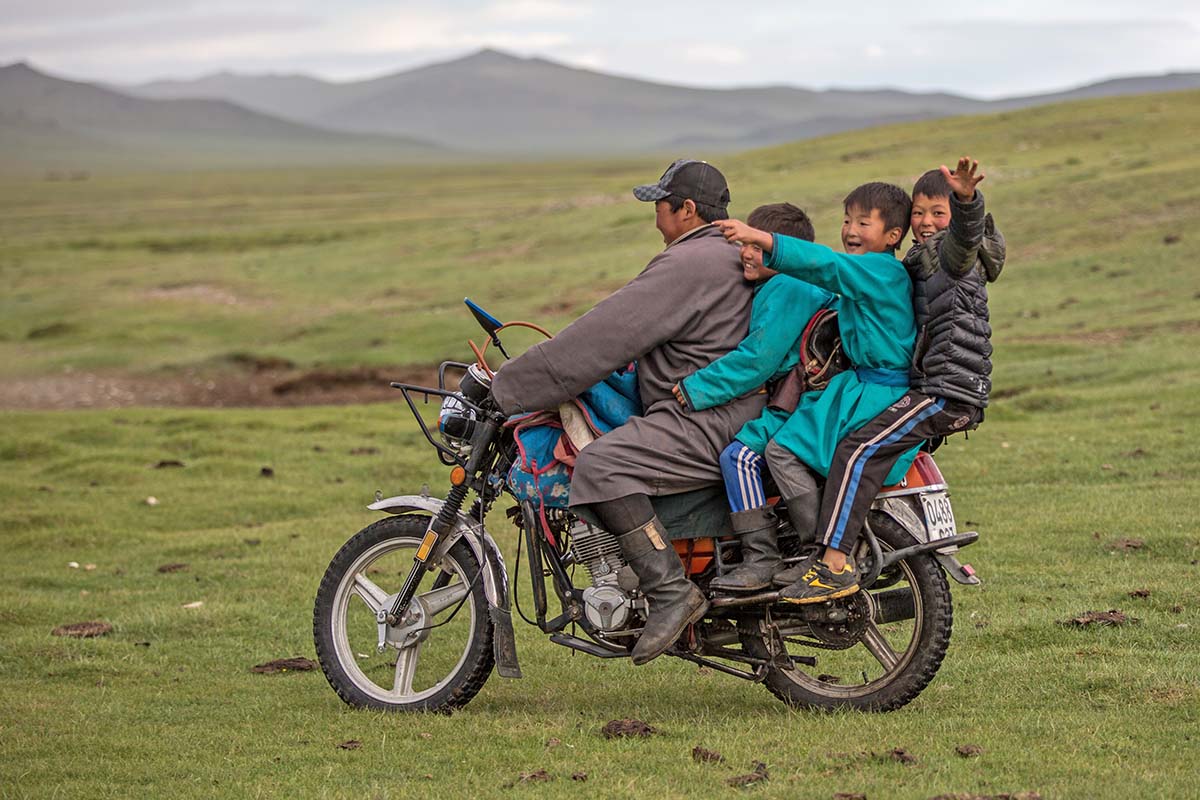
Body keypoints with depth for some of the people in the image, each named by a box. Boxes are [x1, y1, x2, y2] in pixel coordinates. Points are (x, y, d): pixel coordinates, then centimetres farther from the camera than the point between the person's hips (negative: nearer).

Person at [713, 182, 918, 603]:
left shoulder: (879, 270, -14)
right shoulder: (874, 273, 17)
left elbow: (822, 264, -28)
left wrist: (760, 238, -36)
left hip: (876, 396, -11)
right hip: (867, 386, 11)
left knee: (783, 451, -17)